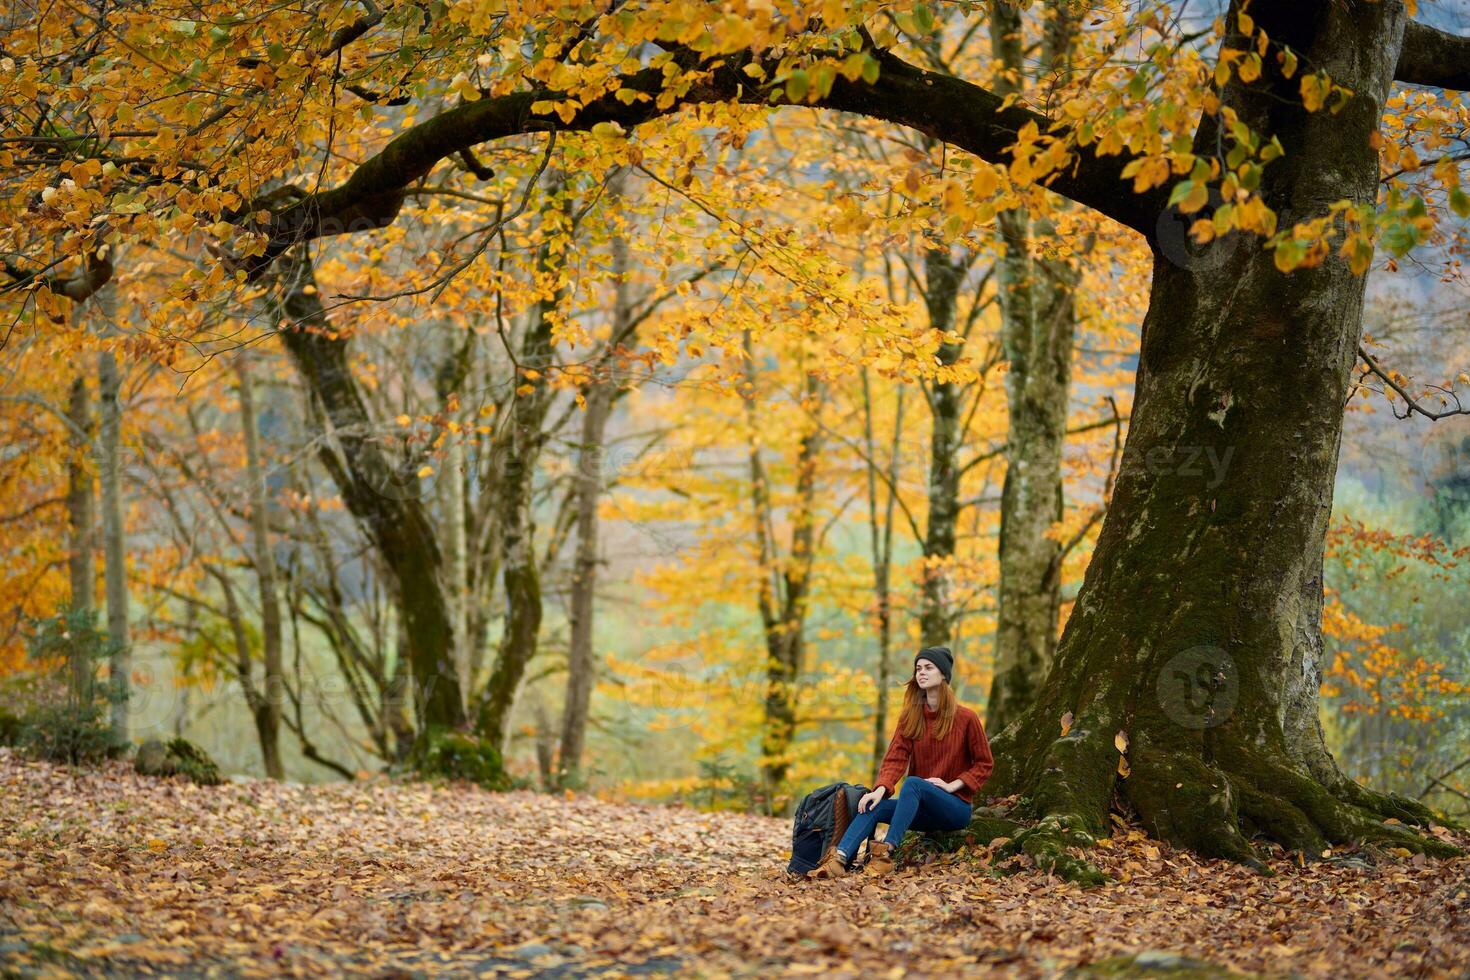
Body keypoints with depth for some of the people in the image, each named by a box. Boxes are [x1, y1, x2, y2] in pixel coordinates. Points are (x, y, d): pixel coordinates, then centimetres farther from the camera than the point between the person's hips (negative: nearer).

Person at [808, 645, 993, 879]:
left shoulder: (965, 717, -6)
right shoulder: (911, 716, 6)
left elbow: (984, 764, -1)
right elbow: (896, 757, -5)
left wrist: (952, 785, -14)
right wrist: (880, 789, -22)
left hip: (956, 807, -5)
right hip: (922, 809, 5)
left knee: (913, 782, -34)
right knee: (872, 806, -22)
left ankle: (886, 852, -41)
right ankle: (839, 860, -41)